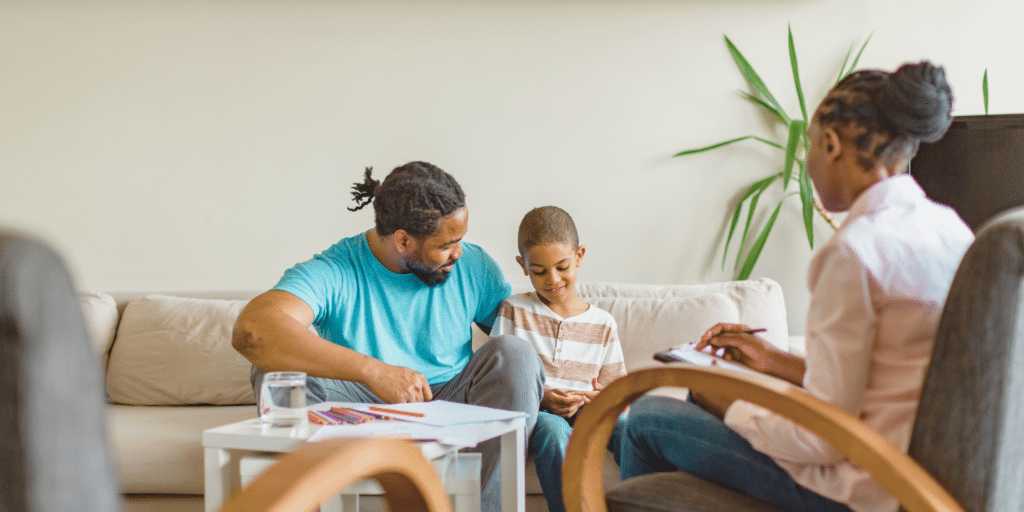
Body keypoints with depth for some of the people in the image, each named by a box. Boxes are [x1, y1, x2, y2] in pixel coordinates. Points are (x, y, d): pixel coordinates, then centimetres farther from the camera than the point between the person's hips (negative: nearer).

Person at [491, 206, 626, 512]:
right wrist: (541, 399, -15)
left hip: (584, 417, 2)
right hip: (531, 413, -2)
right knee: (553, 429, -38)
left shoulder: (603, 324, 14)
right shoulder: (513, 311, 7)